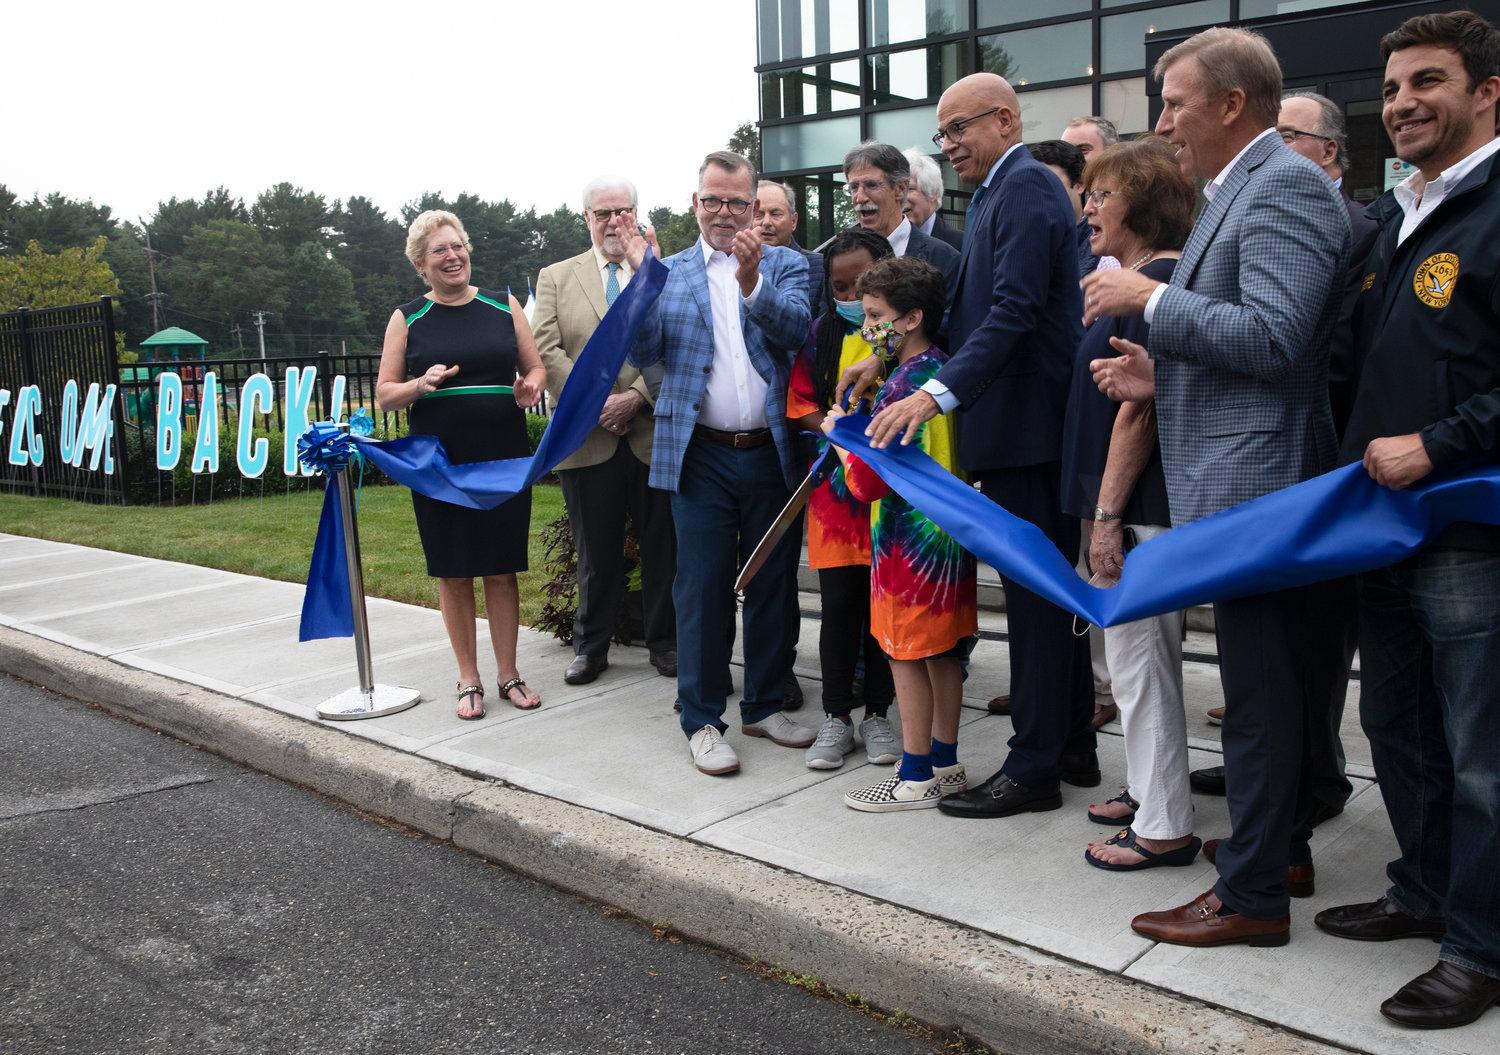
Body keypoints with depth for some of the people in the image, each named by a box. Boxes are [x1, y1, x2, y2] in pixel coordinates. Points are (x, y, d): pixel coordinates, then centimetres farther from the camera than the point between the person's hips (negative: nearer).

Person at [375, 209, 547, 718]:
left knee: (502, 570, 5)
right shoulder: (407, 319, 5)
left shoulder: (503, 306, 9)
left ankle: (508, 673, 16)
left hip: (504, 458, 1)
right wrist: (421, 384, -15)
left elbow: (536, 368, 13)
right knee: (454, 574, 4)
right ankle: (469, 679, 15)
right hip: (439, 462, 0)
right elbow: (384, 394, 5)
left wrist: (530, 387, -10)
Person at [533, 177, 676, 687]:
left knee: (663, 546, 7)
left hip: (655, 433, 0)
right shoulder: (556, 277, 11)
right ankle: (591, 645, 23)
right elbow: (547, 352, 1)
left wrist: (637, 395, -15)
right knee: (595, 550, 9)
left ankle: (664, 641, 21)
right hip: (587, 440, 1)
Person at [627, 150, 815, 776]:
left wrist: (751, 280, -25)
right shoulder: (670, 273, 9)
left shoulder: (784, 265, 8)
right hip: (702, 457, -1)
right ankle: (702, 720, 11)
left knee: (771, 583, 10)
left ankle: (765, 706, 25)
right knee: (702, 585, 0)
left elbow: (796, 330, -10)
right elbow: (643, 353, -1)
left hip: (772, 453, 1)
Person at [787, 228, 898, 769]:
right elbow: (800, 402, 8)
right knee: (839, 601, 3)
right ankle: (836, 718, 15)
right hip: (837, 483, 1)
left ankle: (877, 714, 20)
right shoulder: (821, 334, 7)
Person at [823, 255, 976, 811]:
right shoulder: (943, 372, 9)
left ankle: (915, 778, 9)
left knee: (907, 654, 0)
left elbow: (870, 481, -21)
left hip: (911, 540, -9)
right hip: (948, 532, 9)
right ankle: (945, 763, 26)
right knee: (941, 652, 15)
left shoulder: (903, 385, -19)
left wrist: (840, 433, -6)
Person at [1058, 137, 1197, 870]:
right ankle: (1146, 790, 31)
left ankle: (1165, 826, 7)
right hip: (1125, 504, 10)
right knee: (1136, 654, 18)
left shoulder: (1157, 281, -16)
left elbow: (1139, 408, -20)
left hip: (1139, 507, -10)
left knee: (1140, 656, -3)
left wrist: (1108, 514, -20)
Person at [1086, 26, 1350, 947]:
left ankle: (1254, 896, 10)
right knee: (1274, 686, 19)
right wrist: (1162, 372, 10)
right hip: (1241, 483, 10)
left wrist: (1152, 301, -17)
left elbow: (1274, 338, -25)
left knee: (1260, 695, -1)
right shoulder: (1243, 191, 18)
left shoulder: (1284, 188, -13)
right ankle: (1283, 848, 34)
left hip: (1256, 484, -10)